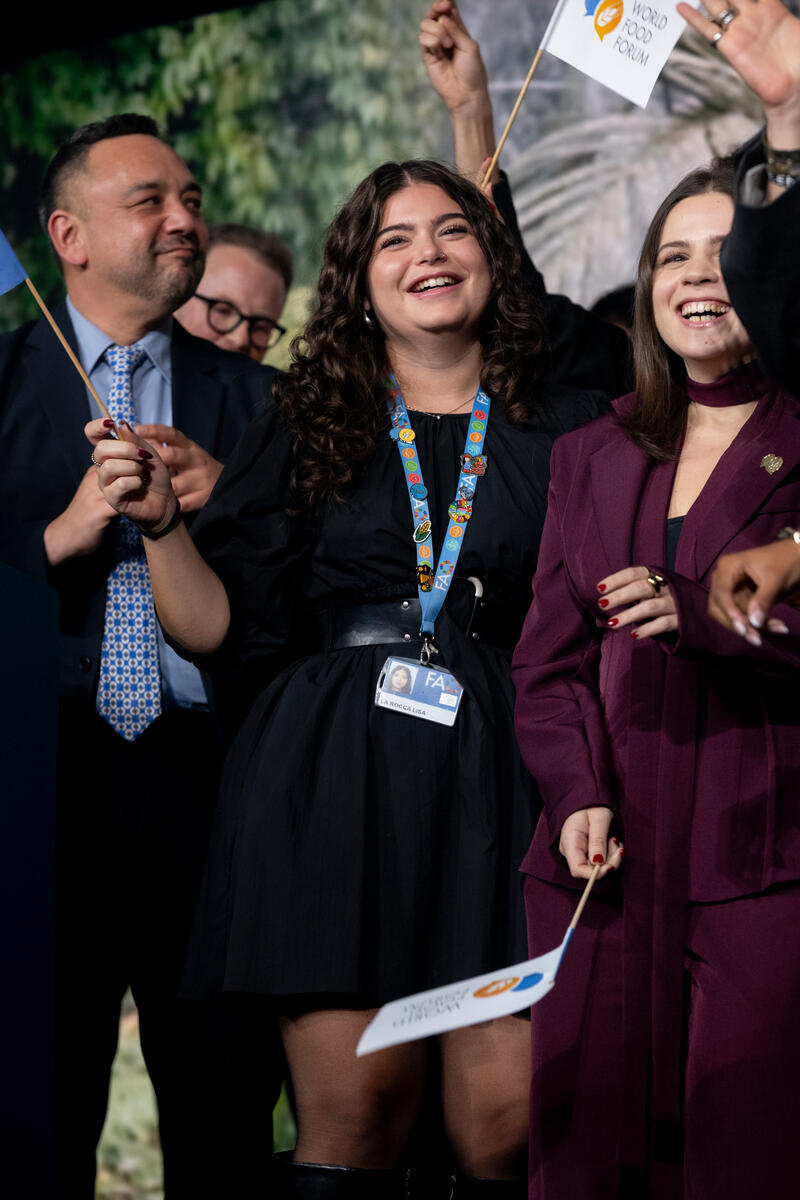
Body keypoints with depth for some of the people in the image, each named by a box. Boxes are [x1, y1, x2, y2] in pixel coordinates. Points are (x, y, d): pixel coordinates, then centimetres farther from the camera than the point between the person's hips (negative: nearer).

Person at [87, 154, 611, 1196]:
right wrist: (158, 519, -5)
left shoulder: (570, 431, 14)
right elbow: (221, 629, 8)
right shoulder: (308, 430, 14)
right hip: (334, 781, 0)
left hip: (503, 778, 0)